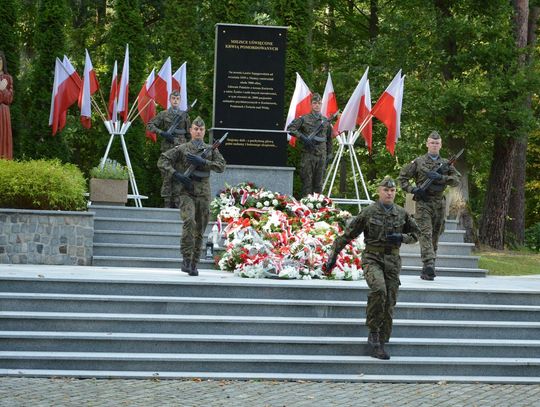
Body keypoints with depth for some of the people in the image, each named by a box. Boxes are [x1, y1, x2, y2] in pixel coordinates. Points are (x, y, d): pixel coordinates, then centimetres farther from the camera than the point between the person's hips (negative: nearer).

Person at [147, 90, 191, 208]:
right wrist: (162, 133, -10)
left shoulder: (185, 115, 12)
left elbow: (189, 134, 15)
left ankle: (176, 201, 4)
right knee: (167, 176, -3)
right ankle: (167, 202, -2)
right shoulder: (163, 114, 7)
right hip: (167, 148, -2)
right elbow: (149, 125, 3)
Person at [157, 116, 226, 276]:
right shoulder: (182, 149, 5)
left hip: (203, 193, 3)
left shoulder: (211, 150, 11)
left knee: (199, 231, 4)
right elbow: (162, 161, 2)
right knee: (189, 222, -25)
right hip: (186, 192, -3)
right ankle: (186, 259, -21)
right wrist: (176, 174, -11)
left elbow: (221, 166, -3)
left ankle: (193, 265, 13)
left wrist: (202, 162, -14)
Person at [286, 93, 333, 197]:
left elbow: (329, 139, 18)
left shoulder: (326, 121, 12)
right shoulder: (304, 119, 1)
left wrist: (329, 155, 14)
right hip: (308, 154, -3)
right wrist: (302, 137, -14)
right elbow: (290, 128, -5)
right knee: (307, 181, -3)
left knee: (319, 182, 6)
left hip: (321, 156, 3)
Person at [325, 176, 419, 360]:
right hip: (372, 258, -4)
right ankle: (374, 331, -16)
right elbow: (347, 234, 2)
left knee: (389, 303, 1)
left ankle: (379, 344, 11)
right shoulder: (368, 212, -3)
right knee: (378, 289, -32)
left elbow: (415, 234, 17)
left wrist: (401, 237, -5)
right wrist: (333, 255, 0)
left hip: (392, 261, 4)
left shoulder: (402, 214, 6)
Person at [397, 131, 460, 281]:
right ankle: (428, 266, -26)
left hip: (440, 204, 4)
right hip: (423, 202, -4)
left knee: (435, 236, 8)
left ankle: (427, 270, 19)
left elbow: (456, 180, 1)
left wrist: (440, 177, -14)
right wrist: (412, 189, -9)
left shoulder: (446, 163, 11)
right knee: (426, 234, -16)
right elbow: (402, 177, 6)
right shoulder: (418, 162, 3)